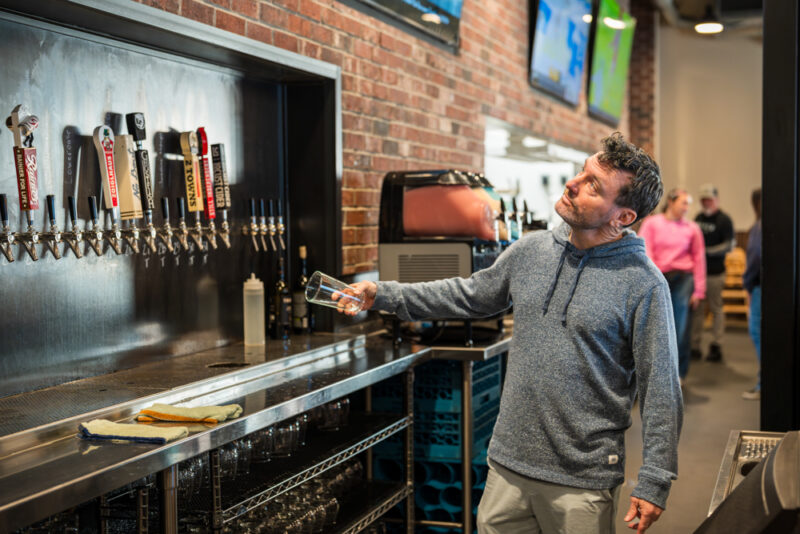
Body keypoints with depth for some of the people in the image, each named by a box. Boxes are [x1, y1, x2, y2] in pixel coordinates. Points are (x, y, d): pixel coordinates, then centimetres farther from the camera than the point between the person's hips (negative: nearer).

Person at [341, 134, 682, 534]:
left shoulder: (644, 284, -13)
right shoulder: (530, 251, 3)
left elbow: (659, 390, -11)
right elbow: (471, 295, 17)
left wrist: (654, 482, -11)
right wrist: (383, 295, 12)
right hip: (509, 463, 5)